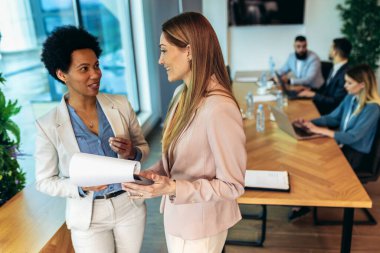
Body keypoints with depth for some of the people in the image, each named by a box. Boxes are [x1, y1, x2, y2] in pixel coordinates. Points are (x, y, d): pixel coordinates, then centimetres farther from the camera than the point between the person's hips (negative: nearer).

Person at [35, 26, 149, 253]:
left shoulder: (121, 104, -9)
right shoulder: (48, 125, -13)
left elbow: (144, 147, 2)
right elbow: (45, 181, -5)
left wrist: (132, 153, -20)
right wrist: (81, 187, -22)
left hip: (130, 205, 2)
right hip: (89, 216, -2)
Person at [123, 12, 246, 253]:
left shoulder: (219, 108, -30)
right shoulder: (182, 93, -3)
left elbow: (232, 185, -23)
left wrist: (173, 188, -30)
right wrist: (155, 173, -8)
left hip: (200, 225, -7)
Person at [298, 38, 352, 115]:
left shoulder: (346, 73, -23)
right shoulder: (336, 68, 7)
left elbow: (335, 101, -22)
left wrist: (313, 95, -18)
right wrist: (311, 91, -1)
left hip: (332, 111, -8)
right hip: (324, 103, 8)